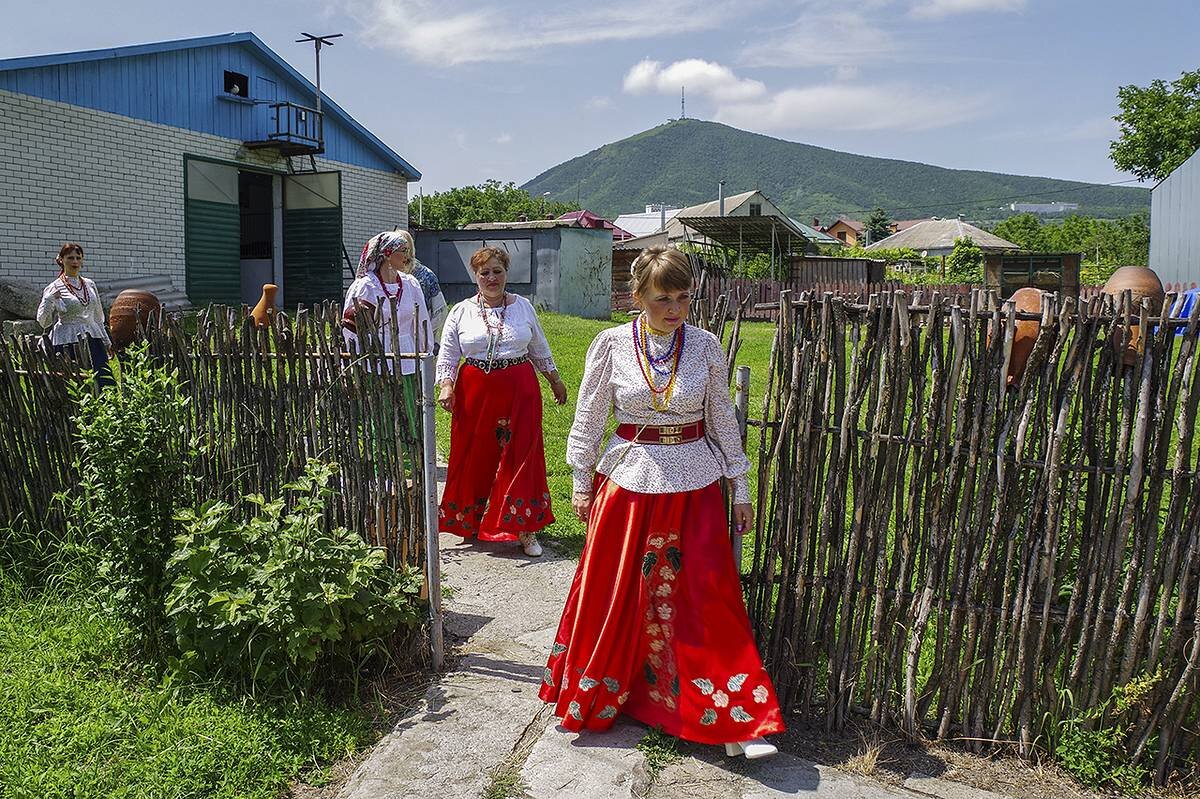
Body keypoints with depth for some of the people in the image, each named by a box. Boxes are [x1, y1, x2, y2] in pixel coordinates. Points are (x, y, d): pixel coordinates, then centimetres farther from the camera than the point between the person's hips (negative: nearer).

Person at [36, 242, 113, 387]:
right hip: (68, 345, -4)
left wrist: (106, 341, 24)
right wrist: (49, 300, -18)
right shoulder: (54, 288, 0)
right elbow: (43, 322, -3)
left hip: (93, 339, 4)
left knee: (105, 383, -5)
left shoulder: (90, 284, 13)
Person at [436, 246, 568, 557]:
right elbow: (447, 355, 3)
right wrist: (446, 387, -12)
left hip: (519, 391, 0)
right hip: (476, 392, 0)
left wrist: (555, 380, 19)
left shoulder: (523, 306, 6)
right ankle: (472, 521, 25)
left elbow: (539, 349, 16)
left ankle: (523, 528, 7)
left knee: (521, 456, -1)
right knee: (475, 457, 6)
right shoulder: (461, 312, 4)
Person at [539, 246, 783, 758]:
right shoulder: (611, 345, -6)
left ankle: (731, 720, 10)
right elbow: (588, 418, 2)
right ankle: (594, 695, 34)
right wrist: (581, 481, 4)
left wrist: (739, 487, 6)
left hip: (695, 486, 0)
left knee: (707, 598, 1)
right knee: (613, 595, 10)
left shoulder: (705, 346, -2)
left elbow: (722, 419, 5)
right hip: (627, 482, 0)